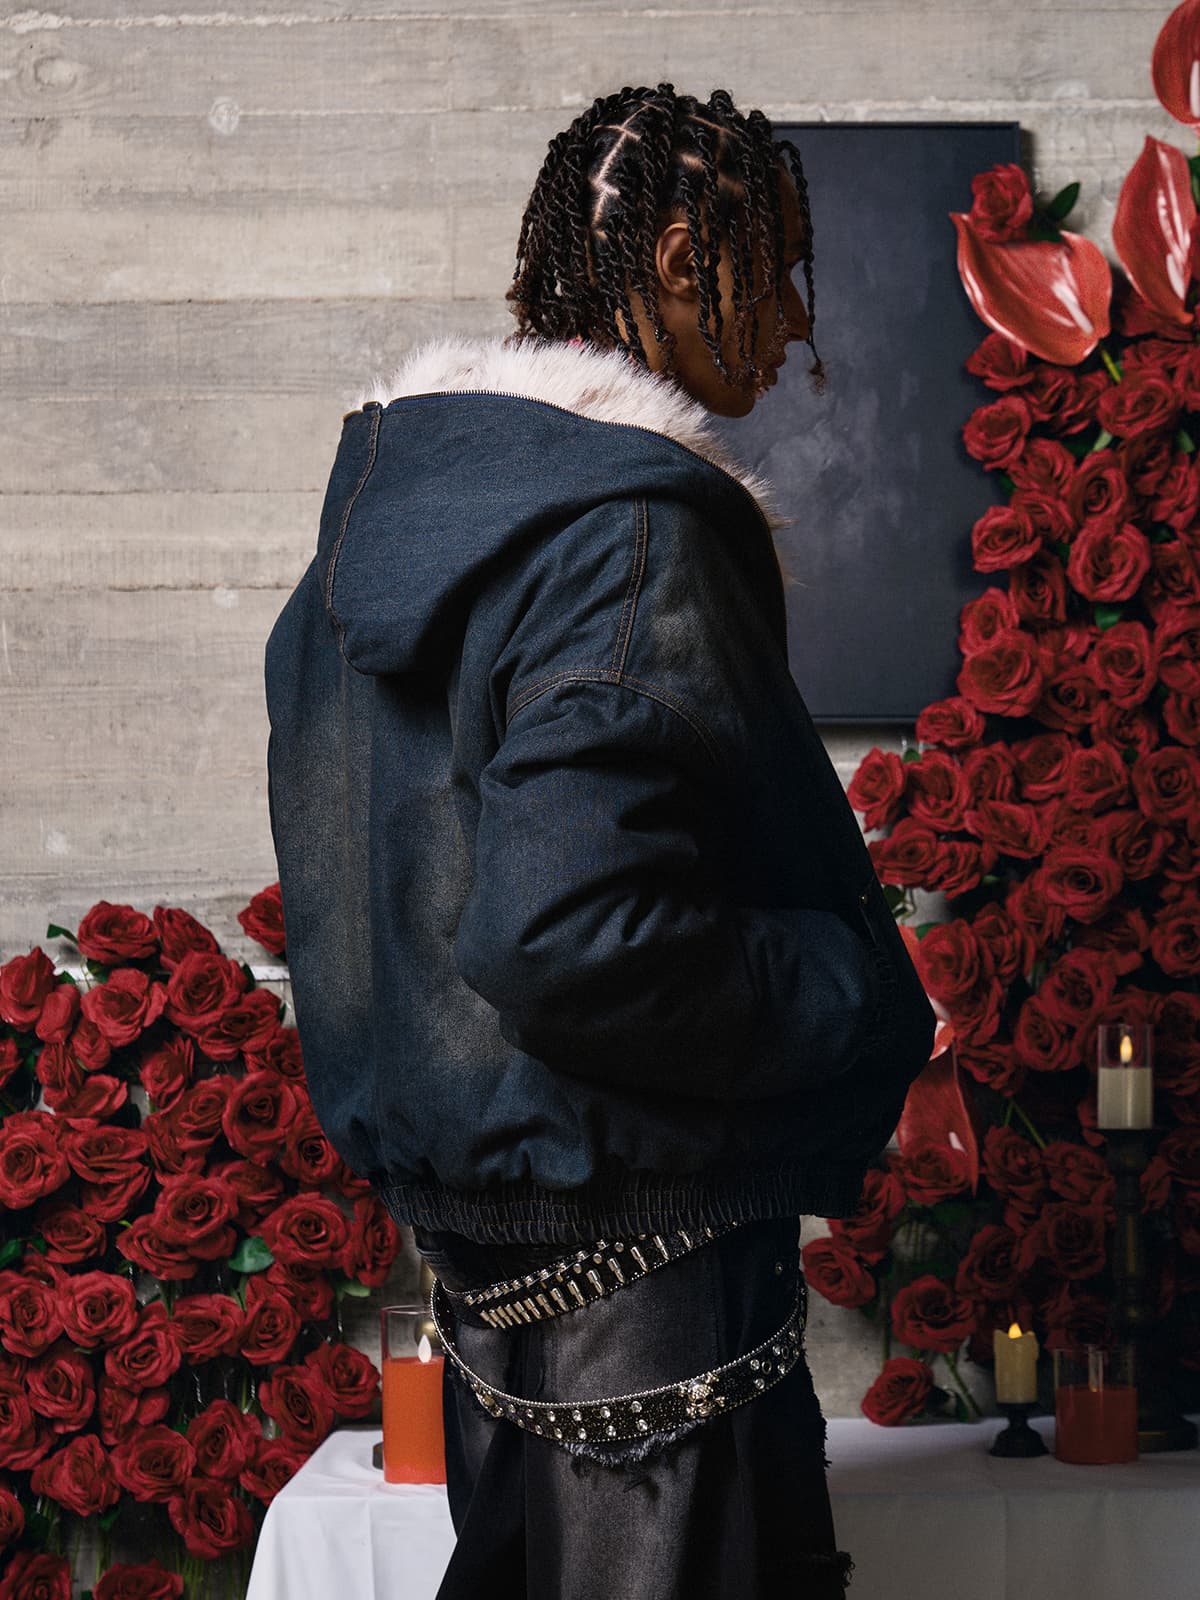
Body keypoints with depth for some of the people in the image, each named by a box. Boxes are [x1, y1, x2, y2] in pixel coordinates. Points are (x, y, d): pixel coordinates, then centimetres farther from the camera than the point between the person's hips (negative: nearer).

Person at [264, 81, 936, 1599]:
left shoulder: (407, 477, 9)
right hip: (635, 1224, -10)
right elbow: (571, 939, -29)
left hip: (466, 1201, 10)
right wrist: (865, 995, -16)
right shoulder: (637, 529, -21)